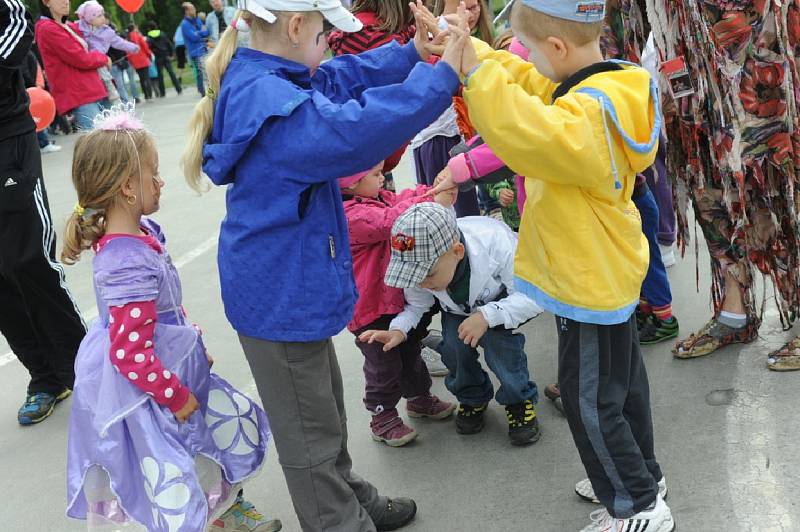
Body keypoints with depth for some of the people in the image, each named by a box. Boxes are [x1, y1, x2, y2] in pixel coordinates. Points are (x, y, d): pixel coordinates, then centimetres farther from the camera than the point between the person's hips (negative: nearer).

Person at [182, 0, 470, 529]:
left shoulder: (256, 82, 3)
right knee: (311, 434, 9)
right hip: (280, 295, -11)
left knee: (326, 410, 27)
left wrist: (412, 53, 4)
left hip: (289, 285, 11)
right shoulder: (269, 100, -28)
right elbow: (353, 130, -38)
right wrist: (440, 77, -31)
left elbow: (342, 78, 13)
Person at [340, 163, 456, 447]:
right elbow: (389, 221, -37)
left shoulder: (379, 198, 7)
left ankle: (419, 397, 43)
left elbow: (401, 199, 5)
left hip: (395, 295, 10)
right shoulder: (350, 215, -27)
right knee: (384, 364, 3)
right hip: (369, 306, -10)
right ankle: (382, 418, 20)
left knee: (410, 349, 24)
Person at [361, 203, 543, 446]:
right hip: (458, 308, 3)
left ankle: (520, 400, -6)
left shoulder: (496, 243, -43)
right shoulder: (419, 262, -30)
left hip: (504, 299, -3)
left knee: (496, 336, -30)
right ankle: (473, 398, 8)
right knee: (453, 344, -22)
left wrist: (488, 316, -47)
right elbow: (416, 305, -13)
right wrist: (398, 330, -34)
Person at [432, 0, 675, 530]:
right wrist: (468, 50, -4)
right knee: (621, 380, 24)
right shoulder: (604, 89, 1)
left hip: (590, 284, -10)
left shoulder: (588, 115, -30)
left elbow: (524, 131, -48)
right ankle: (641, 476, 43)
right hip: (606, 272, 10)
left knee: (591, 400, 5)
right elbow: (523, 81, 8)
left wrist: (475, 68, -41)